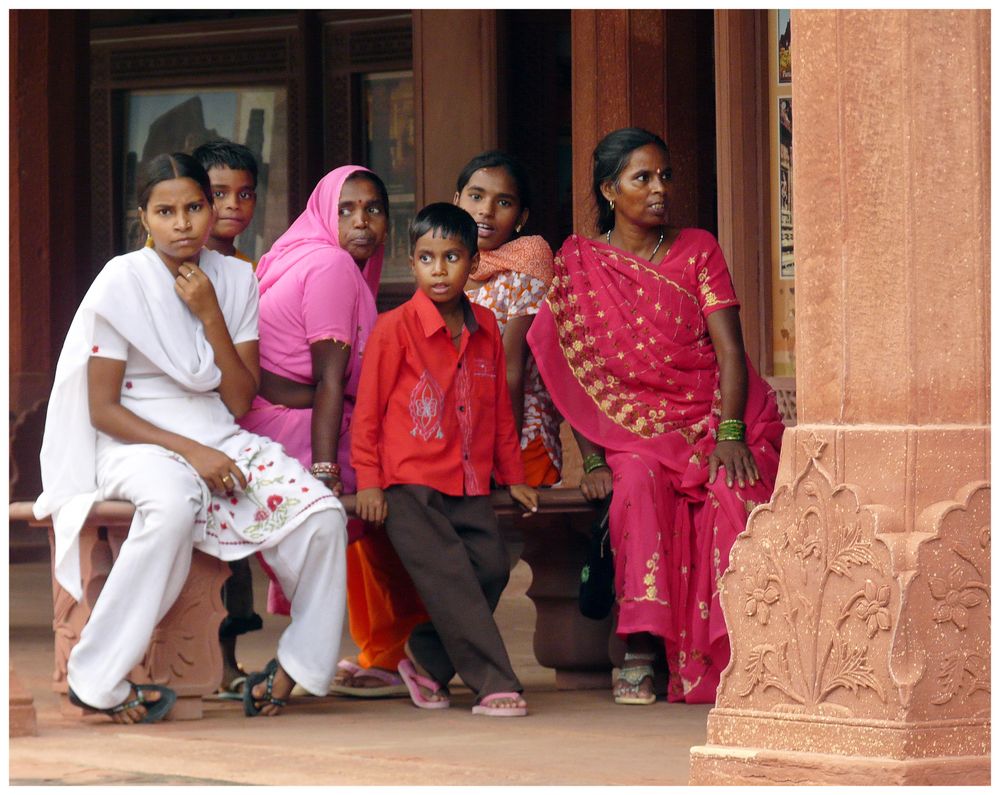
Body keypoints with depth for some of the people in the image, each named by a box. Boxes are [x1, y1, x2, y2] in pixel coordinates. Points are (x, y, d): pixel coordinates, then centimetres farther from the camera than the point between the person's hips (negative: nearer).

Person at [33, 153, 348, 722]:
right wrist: (189, 452, -19)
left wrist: (211, 315, -11)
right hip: (138, 442, -5)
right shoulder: (123, 282, -8)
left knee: (322, 514, -21)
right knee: (175, 502, -41)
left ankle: (297, 664, 0)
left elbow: (240, 403, 0)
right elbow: (103, 409, -9)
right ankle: (98, 680, -32)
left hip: (217, 438, 5)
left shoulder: (236, 280, 4)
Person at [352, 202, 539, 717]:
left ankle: (426, 661, 13)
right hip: (410, 485, -5)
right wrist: (368, 480, -6)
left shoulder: (485, 329, 11)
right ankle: (495, 686, -13)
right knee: (451, 581, -13)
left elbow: (499, 407, 20)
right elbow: (369, 407, -2)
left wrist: (512, 476, 22)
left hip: (470, 486, 5)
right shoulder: (396, 328, -4)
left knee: (491, 567, -6)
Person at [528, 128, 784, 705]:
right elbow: (576, 370, 4)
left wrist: (730, 435, -17)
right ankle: (640, 652, -33)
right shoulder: (579, 263, 6)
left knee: (735, 494, -32)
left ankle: (733, 653, -30)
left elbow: (729, 349, -1)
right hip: (635, 427, -1)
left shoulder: (698, 250, 8)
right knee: (639, 485, -35)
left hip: (715, 416, 1)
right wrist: (592, 459, -8)